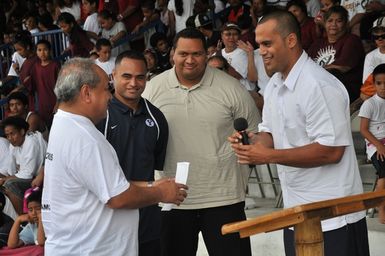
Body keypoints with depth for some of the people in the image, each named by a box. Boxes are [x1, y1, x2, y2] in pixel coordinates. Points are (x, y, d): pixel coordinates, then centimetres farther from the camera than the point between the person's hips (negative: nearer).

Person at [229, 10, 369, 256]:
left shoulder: (319, 86, -20)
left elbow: (331, 151, -23)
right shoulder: (274, 85, 10)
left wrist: (269, 156, -23)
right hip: (296, 212, 9)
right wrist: (252, 142, -7)